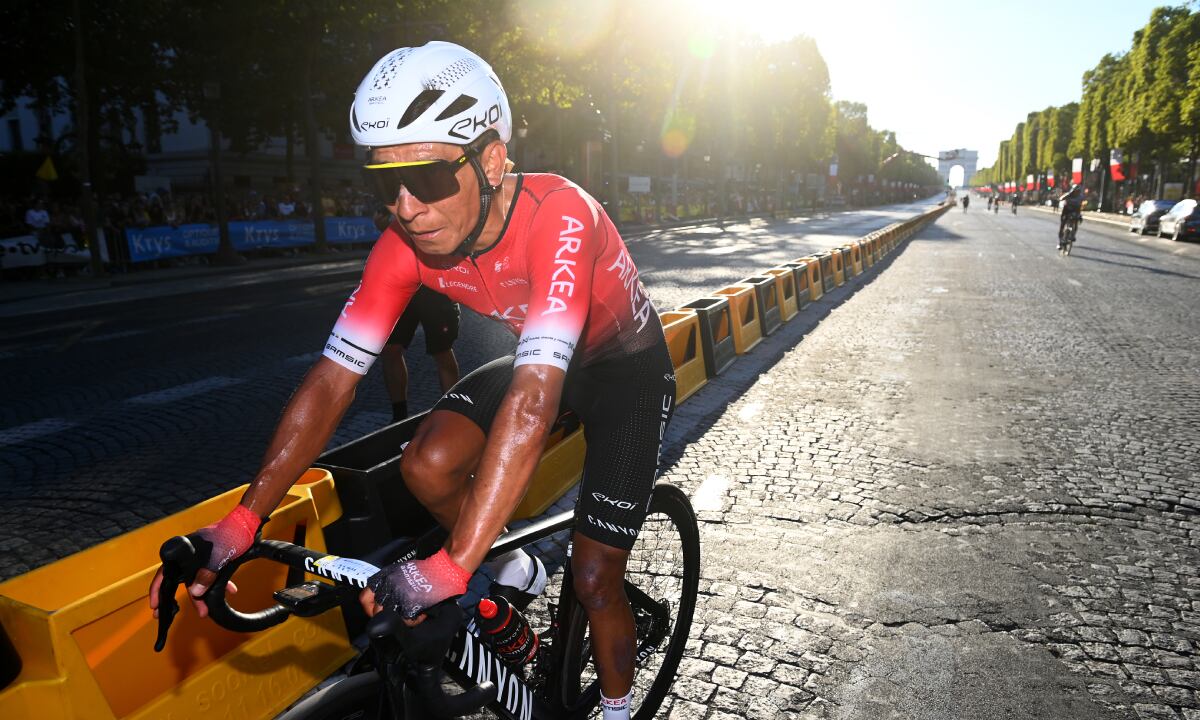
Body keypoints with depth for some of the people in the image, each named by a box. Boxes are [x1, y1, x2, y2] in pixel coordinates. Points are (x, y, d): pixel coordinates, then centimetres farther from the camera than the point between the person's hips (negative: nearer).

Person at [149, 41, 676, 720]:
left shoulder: (558, 216, -38)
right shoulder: (407, 244, -20)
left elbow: (532, 400, -46)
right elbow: (333, 378, -20)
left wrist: (453, 568, -50)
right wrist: (241, 522, -26)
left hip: (628, 366, -4)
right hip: (545, 358, 5)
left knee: (595, 579, -4)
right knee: (427, 465, -18)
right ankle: (516, 572, 11)